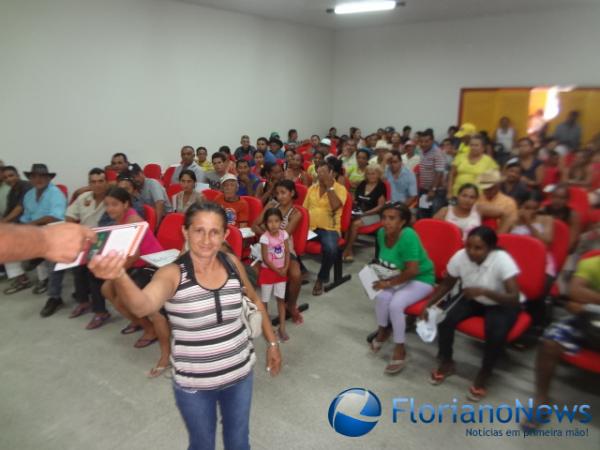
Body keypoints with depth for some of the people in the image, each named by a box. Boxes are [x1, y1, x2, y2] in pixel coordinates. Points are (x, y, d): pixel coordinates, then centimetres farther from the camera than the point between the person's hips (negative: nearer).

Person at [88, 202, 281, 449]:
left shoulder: (233, 263, -10)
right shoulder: (173, 273, -21)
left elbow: (255, 301, 8)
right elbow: (143, 306, -43)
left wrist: (272, 342, 9)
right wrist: (119, 276, -62)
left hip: (240, 374, 3)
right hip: (193, 385, -2)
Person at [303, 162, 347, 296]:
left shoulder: (340, 188, -2)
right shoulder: (312, 188, 14)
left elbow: (335, 206, -20)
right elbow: (304, 208, 17)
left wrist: (329, 186, -15)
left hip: (329, 228, -4)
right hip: (310, 227, 4)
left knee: (331, 249, -35)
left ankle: (321, 279, -7)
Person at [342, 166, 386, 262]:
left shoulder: (381, 186, -3)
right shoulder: (362, 184, 14)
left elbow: (380, 206, -8)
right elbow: (355, 200, 19)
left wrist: (366, 213, -17)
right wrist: (352, 208, -3)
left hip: (373, 214, -5)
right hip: (358, 212, 5)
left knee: (355, 224, -30)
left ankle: (347, 249, -14)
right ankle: (349, 251, -25)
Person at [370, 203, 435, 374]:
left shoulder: (408, 236, -30)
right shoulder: (381, 233, -7)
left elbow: (412, 271, -31)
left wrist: (389, 283, -22)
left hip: (420, 279, -6)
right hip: (397, 277, 6)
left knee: (395, 304, -27)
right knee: (381, 297, -21)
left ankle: (400, 350, -7)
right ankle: (383, 330, 9)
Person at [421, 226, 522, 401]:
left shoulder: (502, 260, -30)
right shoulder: (460, 257, -20)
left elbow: (515, 298, -33)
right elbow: (446, 284, -4)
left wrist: (484, 291, -47)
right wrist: (428, 305, -16)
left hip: (501, 304, -3)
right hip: (473, 300, 4)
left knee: (497, 333, -32)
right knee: (444, 318, -21)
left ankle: (484, 375, -2)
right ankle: (446, 362, 6)